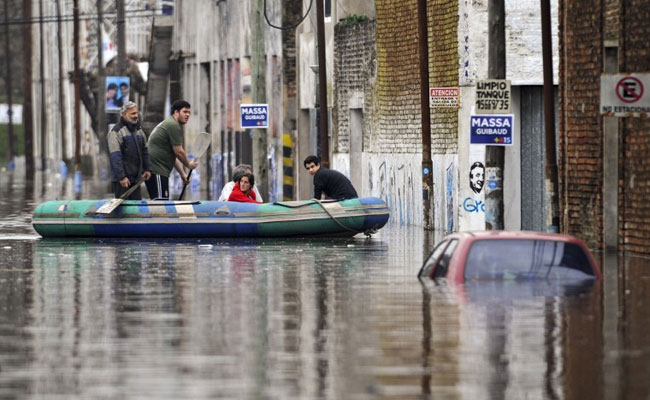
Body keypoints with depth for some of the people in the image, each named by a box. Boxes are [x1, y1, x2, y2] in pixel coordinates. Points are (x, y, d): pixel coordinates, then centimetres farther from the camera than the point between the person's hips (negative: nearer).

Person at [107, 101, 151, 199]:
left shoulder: (139, 130, 14)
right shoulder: (116, 132, -12)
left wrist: (147, 169, 13)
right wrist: (121, 177, -22)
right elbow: (115, 157, -18)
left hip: (136, 177, 7)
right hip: (122, 179, -7)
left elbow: (144, 151, 23)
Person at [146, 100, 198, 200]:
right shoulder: (174, 125, -9)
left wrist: (182, 173, 26)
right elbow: (178, 151, -11)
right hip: (157, 171, -11)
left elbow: (173, 154, 29)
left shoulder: (168, 123, 25)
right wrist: (189, 164, 7)